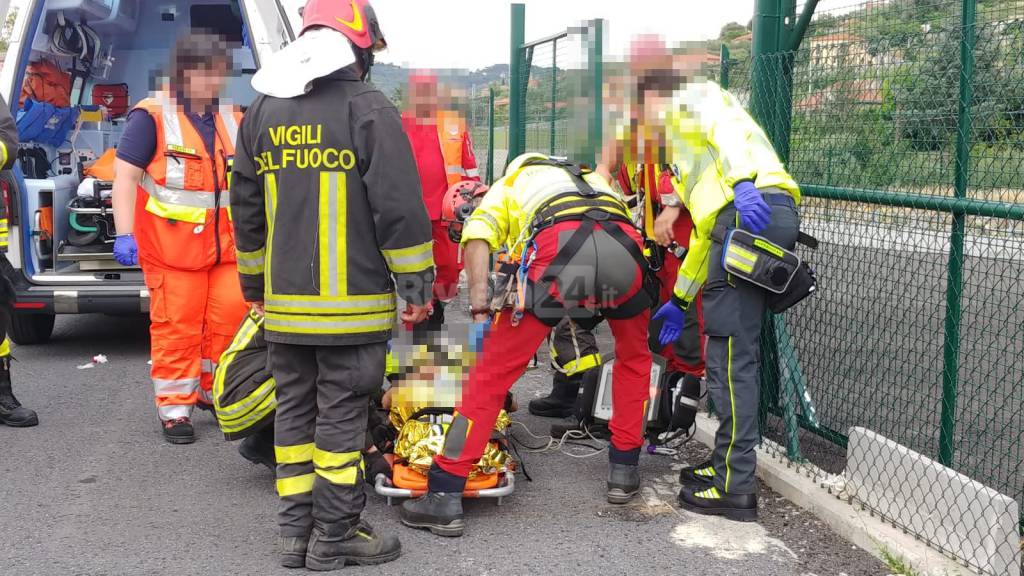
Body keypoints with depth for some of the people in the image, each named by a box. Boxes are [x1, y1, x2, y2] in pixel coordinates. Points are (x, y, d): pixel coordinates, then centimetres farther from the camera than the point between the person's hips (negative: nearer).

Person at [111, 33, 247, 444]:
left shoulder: (233, 120, 13)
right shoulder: (152, 117, -6)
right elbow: (125, 175, -9)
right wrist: (124, 234, -16)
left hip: (227, 245, 5)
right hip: (172, 248, -5)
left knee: (230, 319, 6)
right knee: (176, 327, 0)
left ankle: (214, 392, 28)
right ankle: (175, 410, 11)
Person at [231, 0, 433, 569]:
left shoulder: (262, 110, 11)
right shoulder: (369, 109, -8)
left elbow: (245, 208, 17)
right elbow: (399, 206, -12)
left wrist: (253, 282, 26)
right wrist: (417, 285, -5)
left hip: (283, 303, 6)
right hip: (351, 303, -6)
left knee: (293, 410, 13)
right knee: (341, 415, 1)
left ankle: (296, 531, 19)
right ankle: (335, 536, 9)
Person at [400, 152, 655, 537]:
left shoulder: (509, 183, 34)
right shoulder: (593, 180, 45)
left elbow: (478, 235, 13)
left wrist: (480, 307, 6)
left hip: (557, 247, -3)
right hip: (625, 247, 3)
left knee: (493, 372, 7)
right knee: (634, 357, 31)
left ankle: (444, 497, 8)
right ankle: (624, 470, 35)